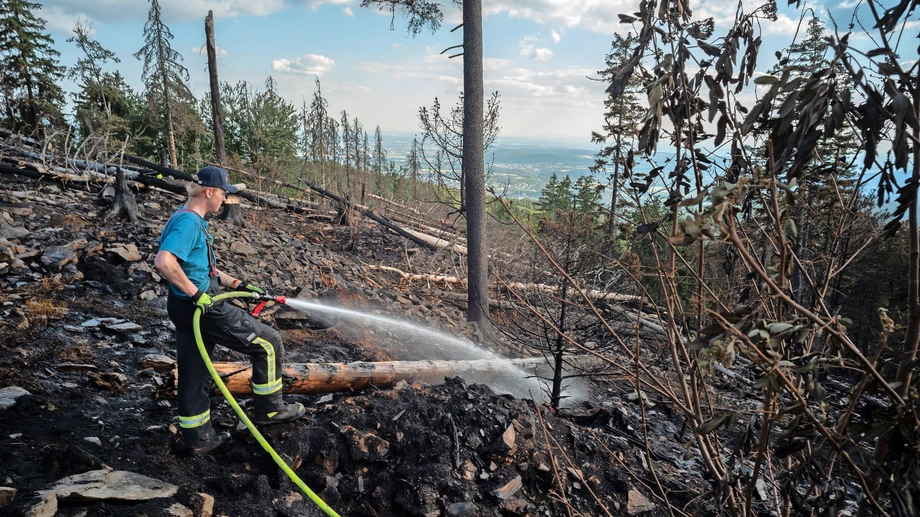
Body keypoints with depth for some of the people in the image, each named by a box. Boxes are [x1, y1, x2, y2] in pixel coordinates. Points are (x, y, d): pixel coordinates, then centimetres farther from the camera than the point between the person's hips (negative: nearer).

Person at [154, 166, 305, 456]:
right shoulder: (188, 221, -18)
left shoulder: (193, 221, 14)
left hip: (191, 309, 10)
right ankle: (268, 409, 13)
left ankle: (196, 438, 30)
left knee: (193, 374, 17)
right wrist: (196, 294, -25)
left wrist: (236, 285, 19)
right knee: (268, 343, 0)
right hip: (202, 308, -10)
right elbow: (163, 262, -31)